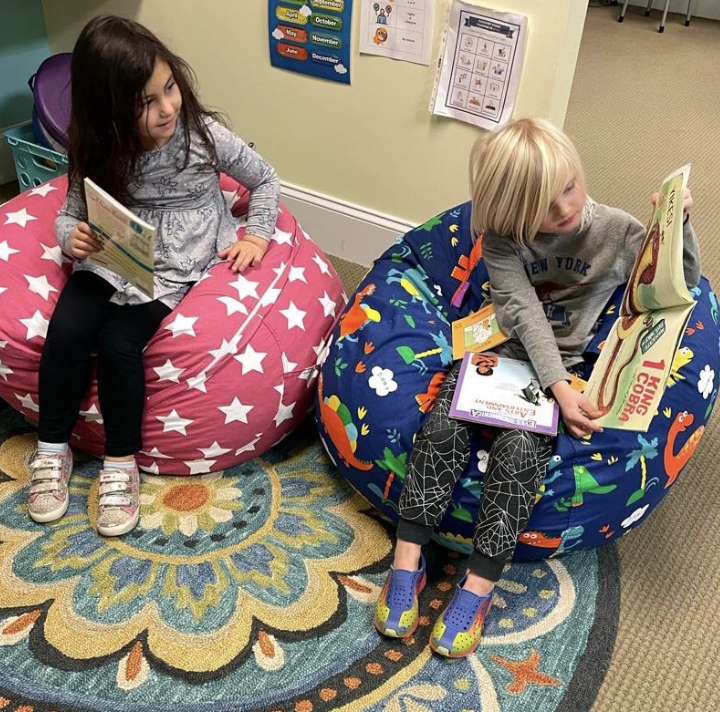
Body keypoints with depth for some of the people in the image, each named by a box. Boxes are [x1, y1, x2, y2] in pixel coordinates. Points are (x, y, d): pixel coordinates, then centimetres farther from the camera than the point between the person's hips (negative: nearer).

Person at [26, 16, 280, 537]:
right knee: (66, 332, -22)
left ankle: (121, 464, -6)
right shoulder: (98, 152, -6)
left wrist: (256, 237, -6)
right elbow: (71, 215, 5)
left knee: (119, 343, -25)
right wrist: (72, 237, -17)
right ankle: (52, 450, 0)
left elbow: (265, 180, 4)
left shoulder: (204, 134, -11)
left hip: (175, 268, -2)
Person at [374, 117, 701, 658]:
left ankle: (478, 588, -20)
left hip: (562, 367, -1)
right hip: (499, 350, 1)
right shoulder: (501, 236, -5)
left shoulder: (618, 232, -4)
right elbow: (524, 312, -15)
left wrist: (678, 226, -14)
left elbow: (682, 285, 6)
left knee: (520, 446, -29)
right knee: (445, 423, -27)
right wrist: (558, 387, -26)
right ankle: (408, 562, -17)